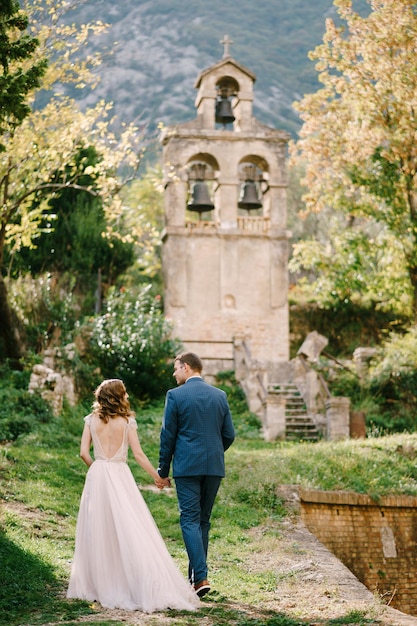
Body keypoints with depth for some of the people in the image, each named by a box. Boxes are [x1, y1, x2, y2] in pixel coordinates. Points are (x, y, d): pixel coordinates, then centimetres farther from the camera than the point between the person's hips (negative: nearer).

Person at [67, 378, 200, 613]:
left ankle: (98, 584, 14)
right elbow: (138, 454, -4)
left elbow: (84, 453, -1)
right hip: (120, 477, -2)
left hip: (97, 477, 2)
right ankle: (145, 586, -3)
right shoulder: (127, 421, -3)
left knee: (98, 532, 10)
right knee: (131, 531, 0)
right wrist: (158, 476, 6)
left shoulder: (91, 420, 3)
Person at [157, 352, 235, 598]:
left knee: (190, 520, -3)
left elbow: (168, 436, -4)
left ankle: (201, 577, -14)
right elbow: (229, 435, 8)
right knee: (204, 521, 13)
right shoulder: (220, 396, 7)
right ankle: (195, 574, 18)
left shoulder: (176, 395, -5)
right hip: (214, 467, 4)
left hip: (187, 466, -4)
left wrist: (163, 470, 4)